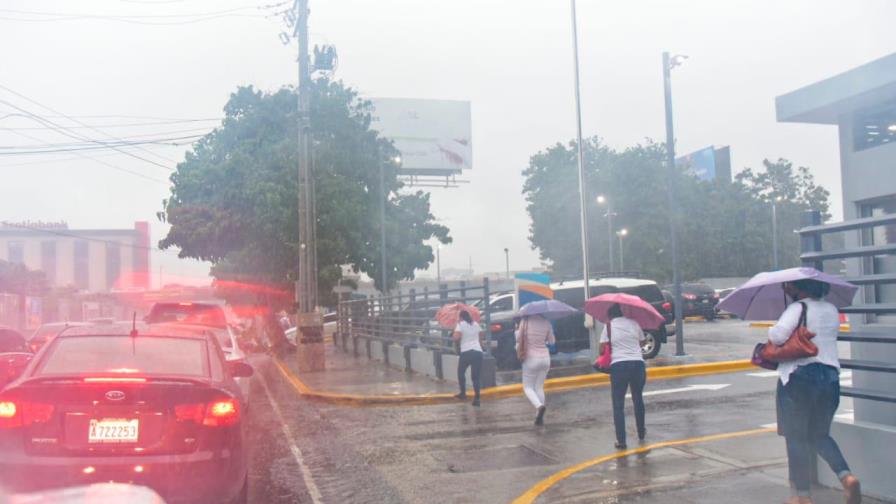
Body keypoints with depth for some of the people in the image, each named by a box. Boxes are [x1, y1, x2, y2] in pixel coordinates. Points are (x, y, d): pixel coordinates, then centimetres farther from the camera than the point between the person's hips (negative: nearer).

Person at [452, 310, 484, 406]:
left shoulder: (461, 324, 0)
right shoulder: (476, 324, 16)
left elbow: (456, 337, -15)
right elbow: (481, 333, 34)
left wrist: (455, 338, 6)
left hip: (466, 352, -4)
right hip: (478, 352, 4)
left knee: (461, 373, 19)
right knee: (475, 376, 3)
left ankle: (463, 393, 24)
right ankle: (477, 398, -8)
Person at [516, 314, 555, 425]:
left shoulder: (525, 321, -12)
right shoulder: (546, 322, -4)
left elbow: (518, 338, -3)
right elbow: (552, 341, 6)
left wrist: (517, 331, 16)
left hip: (531, 359, -3)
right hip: (545, 358, 3)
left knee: (528, 387, 9)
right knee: (539, 387, 14)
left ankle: (539, 405, -19)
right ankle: (539, 416, 10)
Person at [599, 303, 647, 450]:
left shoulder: (609, 326, 0)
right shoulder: (633, 323, 7)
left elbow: (602, 349, -3)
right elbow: (642, 342, 13)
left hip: (618, 366, -3)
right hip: (638, 364, 3)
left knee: (618, 405, 4)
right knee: (638, 399, 23)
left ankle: (621, 440, -2)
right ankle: (641, 433, 37)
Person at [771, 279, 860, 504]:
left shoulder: (798, 308, -12)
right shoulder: (832, 310, 10)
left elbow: (777, 336, -24)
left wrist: (771, 335, -1)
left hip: (799, 377, -7)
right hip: (830, 376, 7)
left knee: (796, 438, 5)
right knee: (820, 435, 19)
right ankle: (847, 476, -3)